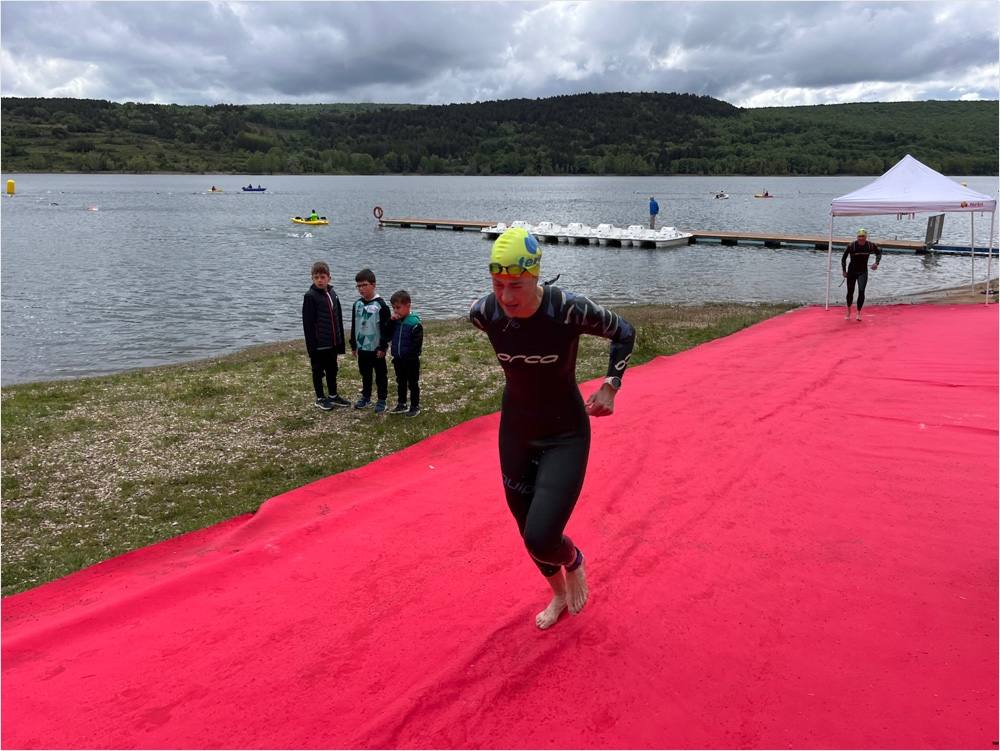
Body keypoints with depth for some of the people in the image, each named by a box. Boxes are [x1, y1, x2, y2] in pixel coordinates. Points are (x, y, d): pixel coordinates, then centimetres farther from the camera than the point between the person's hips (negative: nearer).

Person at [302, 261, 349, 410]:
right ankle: (320, 398, 19)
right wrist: (311, 345, -16)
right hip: (318, 344, -6)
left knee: (332, 370, 16)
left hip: (332, 342, 6)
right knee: (318, 371, 7)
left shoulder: (333, 294, 7)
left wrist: (340, 342, 11)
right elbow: (308, 323, -13)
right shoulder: (310, 296, -12)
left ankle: (333, 396, 29)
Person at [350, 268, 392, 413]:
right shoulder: (357, 304, 5)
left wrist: (383, 347, -14)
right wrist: (353, 345, 12)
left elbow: (385, 328, -13)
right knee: (365, 374, 17)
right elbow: (354, 326, 12)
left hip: (376, 348, -5)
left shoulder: (380, 305, -13)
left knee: (381, 375, 5)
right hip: (362, 347, 6)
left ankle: (381, 400, 14)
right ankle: (366, 397, 30)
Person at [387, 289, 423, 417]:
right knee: (400, 382, 18)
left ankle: (415, 407, 17)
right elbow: (388, 336, 0)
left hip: (411, 360, -7)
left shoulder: (415, 323, -19)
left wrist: (411, 356, -18)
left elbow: (417, 344, -18)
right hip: (398, 359, 7)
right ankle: (401, 404, 30)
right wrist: (391, 321, -12)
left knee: (413, 384, 7)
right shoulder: (395, 321, 2)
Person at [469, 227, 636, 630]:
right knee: (529, 533, 16)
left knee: (541, 539, -13)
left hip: (565, 435, -4)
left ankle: (573, 561, 25)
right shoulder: (484, 312, -16)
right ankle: (559, 596, 47)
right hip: (515, 431, 4)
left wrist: (610, 386, -13)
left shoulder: (569, 309, -27)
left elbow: (623, 332, -7)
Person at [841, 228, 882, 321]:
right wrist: (844, 271, -7)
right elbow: (843, 258, -7)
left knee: (861, 291, -13)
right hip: (852, 271, 0)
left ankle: (859, 313, 0)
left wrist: (876, 263, -8)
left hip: (863, 272, 1)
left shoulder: (871, 246, -12)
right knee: (850, 292, 9)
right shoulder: (851, 246, -18)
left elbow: (879, 252, 8)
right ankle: (849, 312, 29)